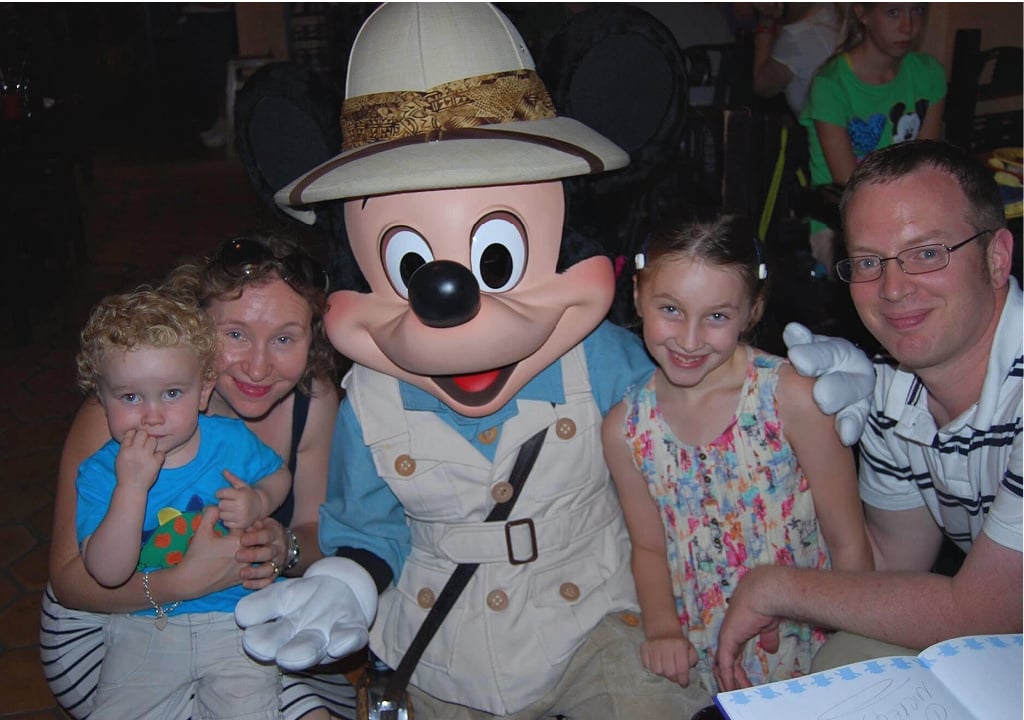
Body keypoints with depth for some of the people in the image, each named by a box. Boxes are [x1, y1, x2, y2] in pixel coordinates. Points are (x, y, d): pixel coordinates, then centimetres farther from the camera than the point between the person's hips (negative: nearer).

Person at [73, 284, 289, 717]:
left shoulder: (232, 440, -6)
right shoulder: (99, 472, -10)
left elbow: (278, 474, 14)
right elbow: (108, 573, -18)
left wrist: (259, 502, -10)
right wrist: (132, 486, -29)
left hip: (235, 619, 0)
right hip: (144, 628, 1)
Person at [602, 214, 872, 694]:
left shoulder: (793, 397, -14)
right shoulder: (625, 428, -4)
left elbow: (849, 544, -6)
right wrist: (662, 628, -6)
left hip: (805, 659, -2)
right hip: (694, 665, 2)